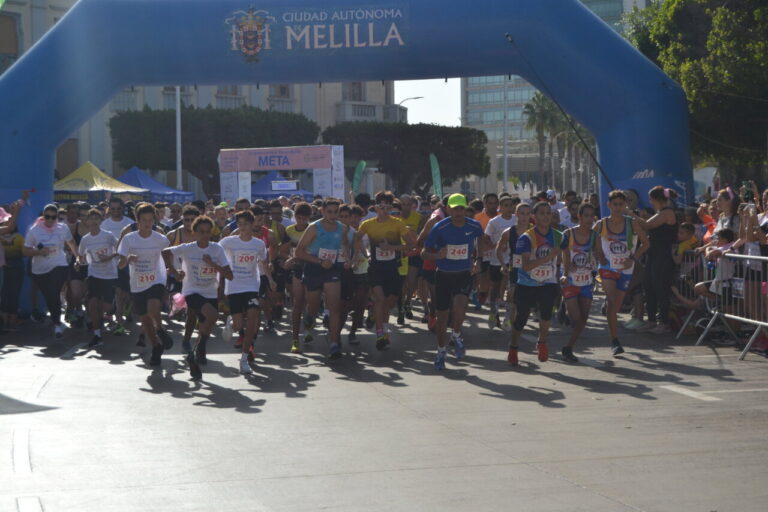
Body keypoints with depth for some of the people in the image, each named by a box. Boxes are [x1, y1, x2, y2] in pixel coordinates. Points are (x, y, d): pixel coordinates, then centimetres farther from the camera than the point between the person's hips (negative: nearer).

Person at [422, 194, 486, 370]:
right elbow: (424, 253, -8)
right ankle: (441, 351, 26)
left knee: (459, 306, -25)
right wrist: (437, 255, -29)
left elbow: (481, 237, 20)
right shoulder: (440, 228, -12)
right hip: (443, 275, 0)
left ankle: (456, 335, 6)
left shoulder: (474, 226, -5)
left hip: (464, 274, 0)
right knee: (442, 316, 5)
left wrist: (477, 259, 11)